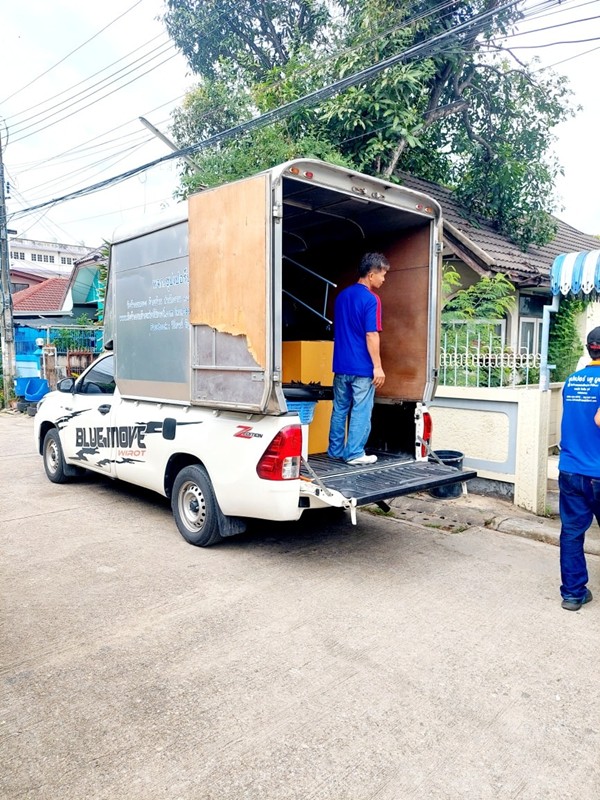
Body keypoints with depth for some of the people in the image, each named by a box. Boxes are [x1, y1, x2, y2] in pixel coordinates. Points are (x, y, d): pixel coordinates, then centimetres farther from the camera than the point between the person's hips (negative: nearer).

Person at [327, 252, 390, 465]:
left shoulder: (342, 295, 11)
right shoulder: (371, 299, -13)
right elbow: (371, 336, -17)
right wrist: (378, 366, -13)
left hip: (341, 365, 7)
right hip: (362, 367, -7)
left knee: (339, 409, 14)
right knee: (360, 411, 2)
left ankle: (335, 450, 21)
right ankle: (355, 454, 7)